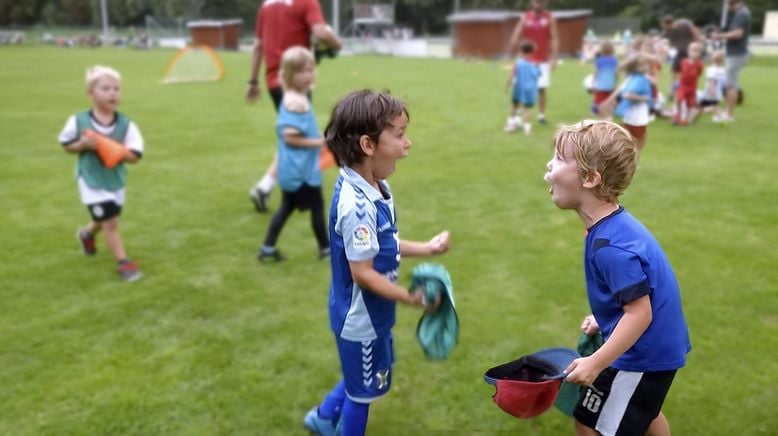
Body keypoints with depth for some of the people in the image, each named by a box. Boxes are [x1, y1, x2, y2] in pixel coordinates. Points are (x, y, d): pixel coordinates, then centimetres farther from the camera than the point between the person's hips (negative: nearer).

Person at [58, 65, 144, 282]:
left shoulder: (126, 124, -13)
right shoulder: (78, 121, -14)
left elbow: (135, 156, -13)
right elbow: (67, 145, 0)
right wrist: (83, 144, -20)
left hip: (116, 181, 4)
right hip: (91, 181, -3)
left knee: (104, 221, 23)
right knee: (111, 223, -6)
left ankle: (87, 233, 57)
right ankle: (123, 262, 7)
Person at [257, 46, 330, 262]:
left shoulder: (292, 98, 10)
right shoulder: (297, 102, -22)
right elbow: (289, 136, -27)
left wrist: (315, 138, 11)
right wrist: (317, 142, -20)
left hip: (293, 168, 10)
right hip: (301, 168, -10)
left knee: (287, 206, 18)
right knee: (317, 206, 5)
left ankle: (268, 248, 22)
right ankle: (326, 249, 21)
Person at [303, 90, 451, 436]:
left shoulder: (375, 186, -4)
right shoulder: (357, 206, -33)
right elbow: (363, 273, -28)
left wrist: (425, 248, 3)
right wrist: (412, 298, -22)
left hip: (372, 311, 9)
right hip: (360, 315, -9)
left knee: (363, 377, 30)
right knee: (363, 388, 15)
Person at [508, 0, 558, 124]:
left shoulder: (550, 18, 0)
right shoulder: (524, 17, 3)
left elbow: (554, 39, -3)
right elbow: (516, 36, 0)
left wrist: (553, 58, -12)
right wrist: (511, 54, -8)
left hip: (543, 60, -1)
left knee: (541, 88, 0)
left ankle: (541, 114, 9)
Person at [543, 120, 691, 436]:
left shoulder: (610, 246, -31)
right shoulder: (617, 225, -2)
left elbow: (640, 312, -28)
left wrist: (596, 363, -24)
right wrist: (604, 320, 21)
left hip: (641, 355, -10)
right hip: (660, 347, 10)